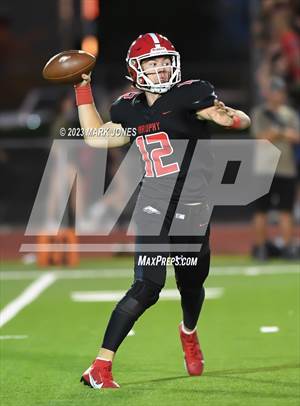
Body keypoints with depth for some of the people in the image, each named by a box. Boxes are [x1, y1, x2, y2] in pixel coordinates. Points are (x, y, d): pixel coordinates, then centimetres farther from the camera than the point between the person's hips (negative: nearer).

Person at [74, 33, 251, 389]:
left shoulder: (188, 95, -5)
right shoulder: (131, 110, 7)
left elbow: (240, 119, -12)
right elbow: (96, 137, 20)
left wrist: (232, 118, -36)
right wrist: (83, 89, 20)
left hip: (192, 207, 0)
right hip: (154, 207, 0)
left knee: (191, 285, 16)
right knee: (147, 287, -15)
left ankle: (189, 334, 52)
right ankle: (100, 367, -12)